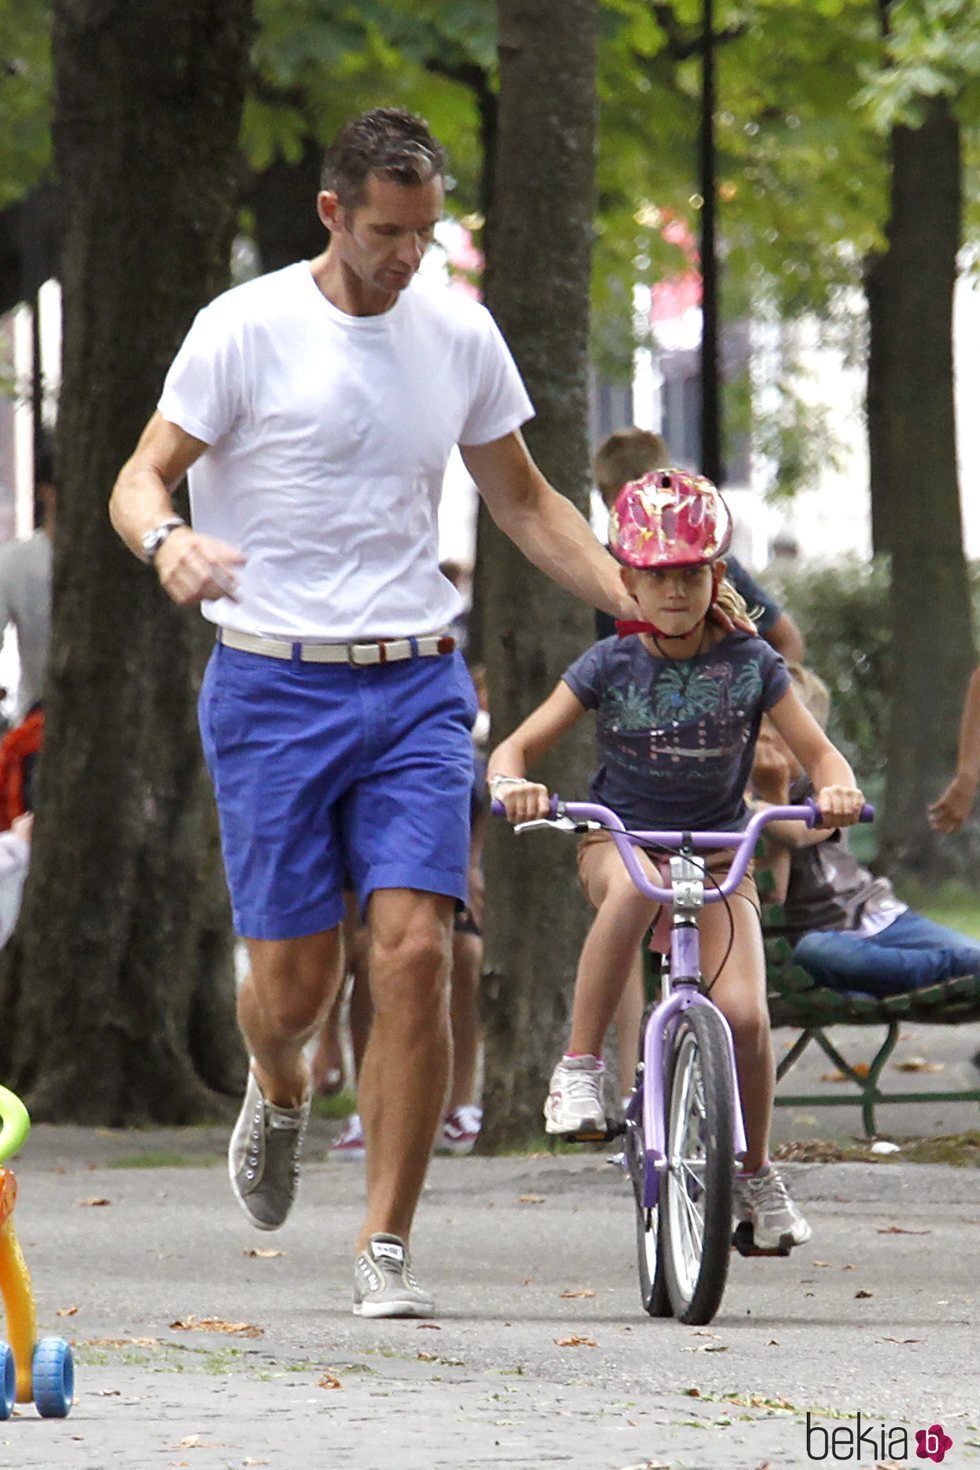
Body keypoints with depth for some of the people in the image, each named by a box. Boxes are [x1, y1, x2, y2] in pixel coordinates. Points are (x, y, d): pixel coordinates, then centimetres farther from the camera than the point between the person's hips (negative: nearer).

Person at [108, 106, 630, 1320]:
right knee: (293, 979, -2)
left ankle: (385, 1248, -6)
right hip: (273, 684, -2)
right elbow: (141, 477, -5)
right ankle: (279, 1092, 36)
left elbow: (523, 502, 19)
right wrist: (168, 542, -29)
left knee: (413, 951, -12)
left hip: (417, 685, 2)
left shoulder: (458, 334, 7)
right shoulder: (247, 329, -5)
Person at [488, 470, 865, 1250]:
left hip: (717, 854, 1)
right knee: (636, 887, -40)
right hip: (620, 840, -1)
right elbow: (516, 747, -6)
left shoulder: (749, 662, -5)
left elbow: (819, 752, -3)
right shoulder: (611, 665, -6)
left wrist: (840, 789, -26)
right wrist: (512, 784, -30)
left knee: (743, 1014, -18)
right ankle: (580, 1066, -31)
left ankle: (755, 1173, 6)